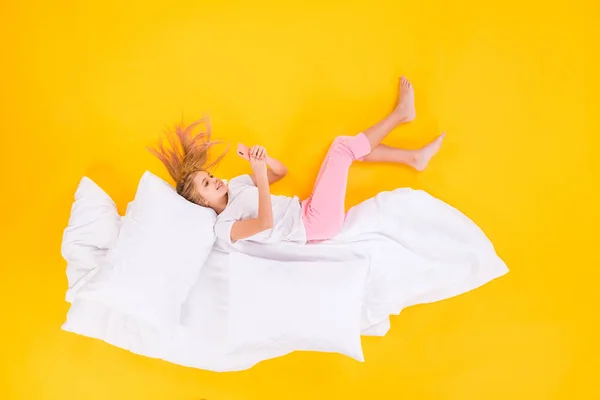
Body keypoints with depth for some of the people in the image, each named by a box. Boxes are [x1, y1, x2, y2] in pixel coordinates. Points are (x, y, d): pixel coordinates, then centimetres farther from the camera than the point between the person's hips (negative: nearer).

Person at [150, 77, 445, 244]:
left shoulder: (236, 184, 9)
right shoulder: (225, 228, -17)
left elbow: (281, 172, 13)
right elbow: (266, 222, -36)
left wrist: (261, 159, -10)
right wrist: (260, 174, -45)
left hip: (309, 212, 9)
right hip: (316, 224, -9)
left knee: (349, 146, 9)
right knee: (343, 146, -11)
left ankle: (414, 157, 17)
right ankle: (400, 113, 7)